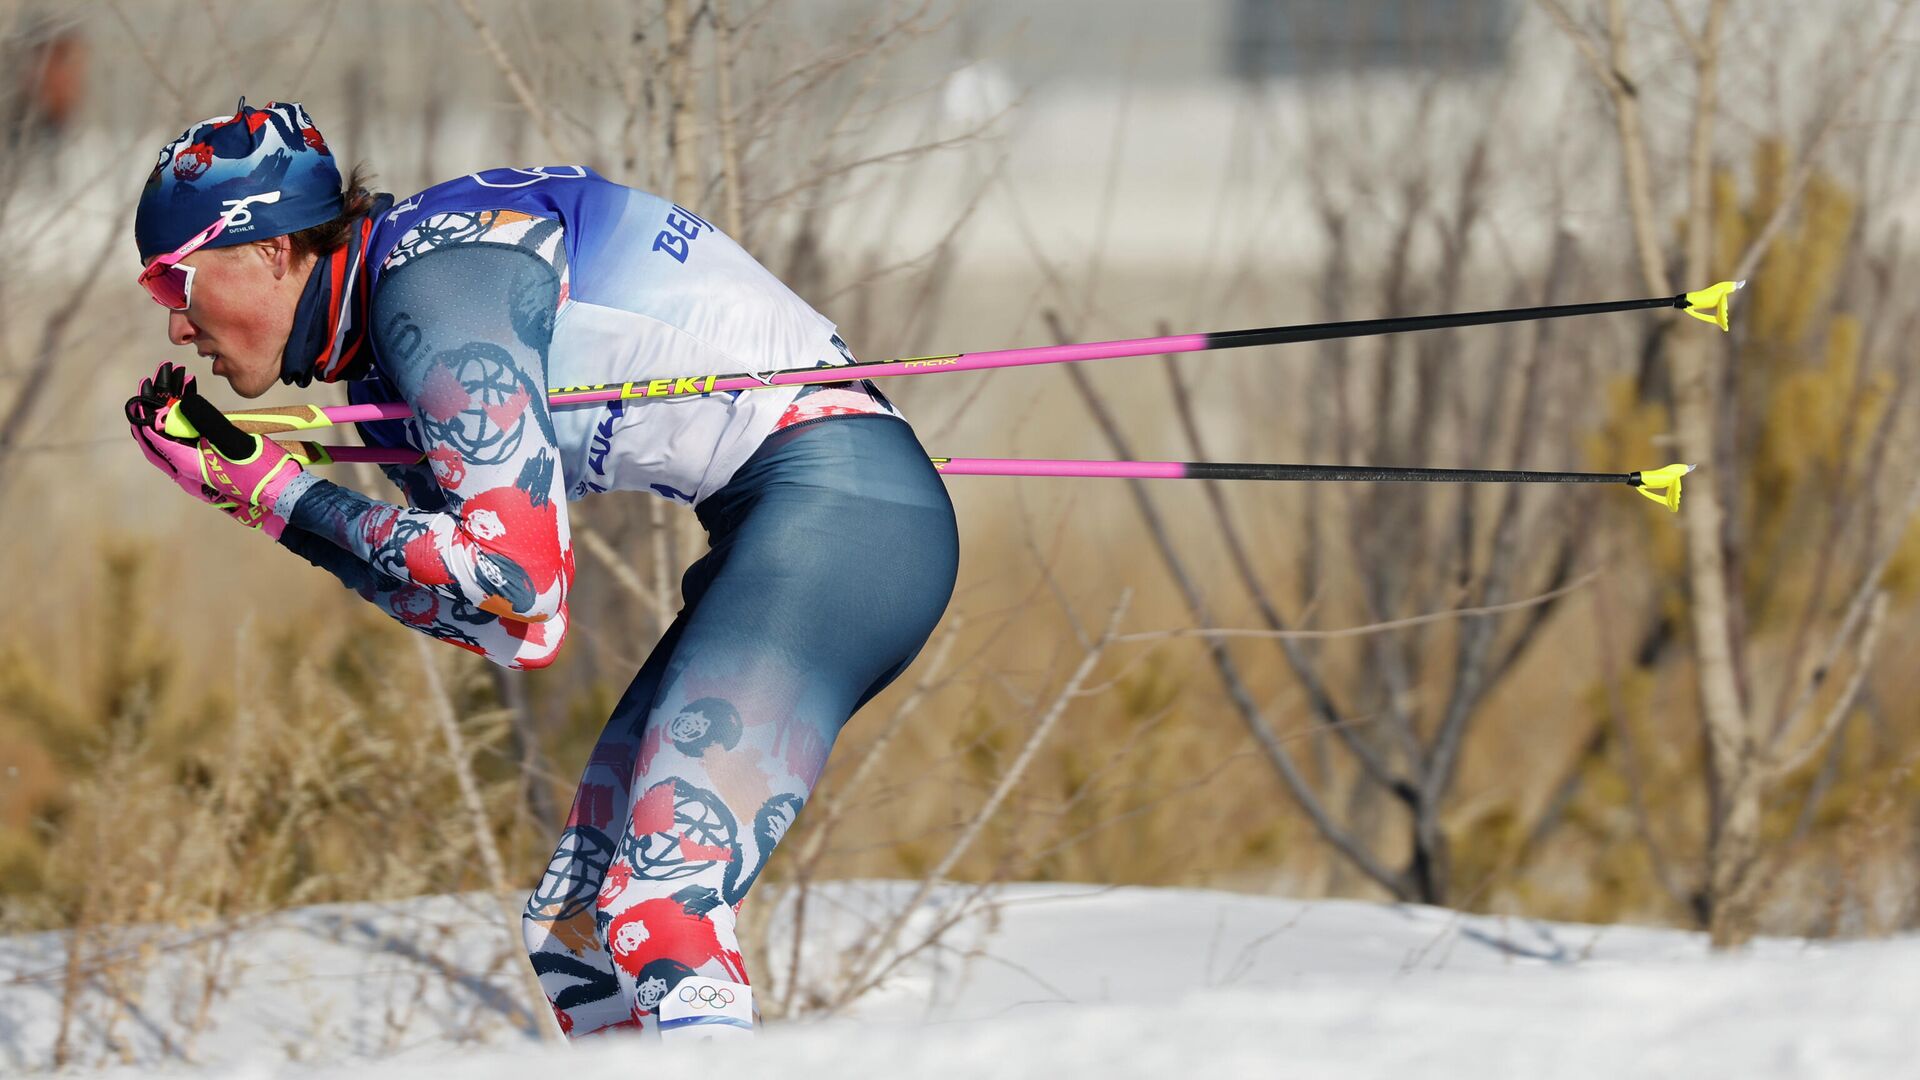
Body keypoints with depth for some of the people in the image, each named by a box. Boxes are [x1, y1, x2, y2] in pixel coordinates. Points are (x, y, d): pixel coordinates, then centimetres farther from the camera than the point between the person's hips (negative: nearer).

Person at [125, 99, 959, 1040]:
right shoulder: (378, 363, 14)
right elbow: (496, 626, 14)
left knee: (661, 910, -23)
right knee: (573, 929, 10)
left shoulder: (430, 283, -14)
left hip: (840, 499, -10)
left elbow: (521, 592, -19)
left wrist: (285, 499, -8)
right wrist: (251, 487, 10)